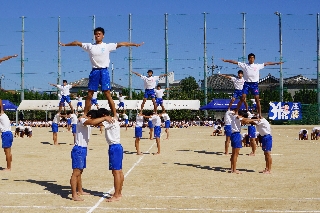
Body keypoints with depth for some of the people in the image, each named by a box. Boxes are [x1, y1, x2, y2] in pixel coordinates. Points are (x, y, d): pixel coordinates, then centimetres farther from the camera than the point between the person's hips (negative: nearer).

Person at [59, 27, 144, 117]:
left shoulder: (108, 46, 3)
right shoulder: (89, 46, 9)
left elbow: (121, 44, 0)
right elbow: (77, 43, 19)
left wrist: (135, 44, -5)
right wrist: (65, 44, 24)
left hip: (104, 71, -2)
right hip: (94, 71, 2)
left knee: (108, 94, -7)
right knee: (89, 95, 5)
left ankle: (115, 115, -6)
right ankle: (85, 115, 13)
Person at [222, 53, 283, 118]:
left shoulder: (258, 66, 7)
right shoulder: (244, 65, 4)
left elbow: (267, 63, 12)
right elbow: (235, 62, 2)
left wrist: (276, 63, 14)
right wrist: (226, 60, -1)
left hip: (254, 84, 1)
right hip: (247, 83, -1)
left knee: (257, 99, -3)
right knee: (242, 98, -7)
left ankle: (259, 114, 3)